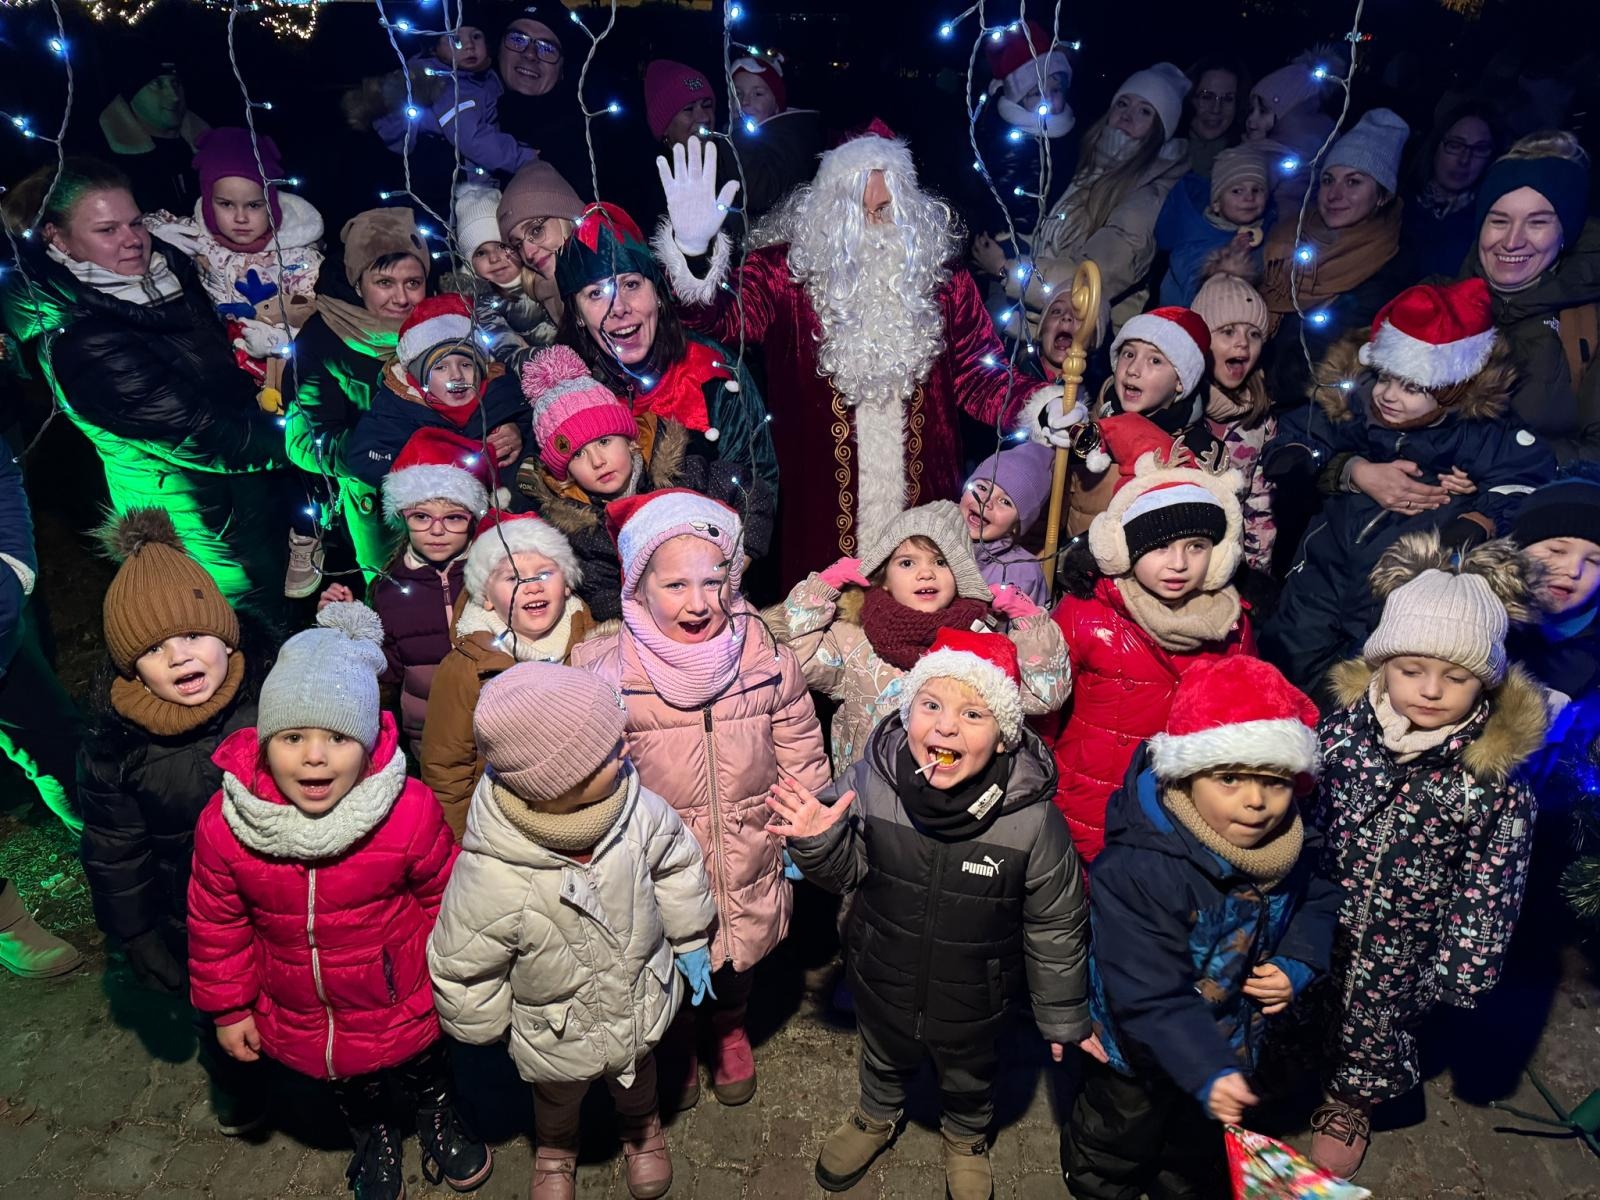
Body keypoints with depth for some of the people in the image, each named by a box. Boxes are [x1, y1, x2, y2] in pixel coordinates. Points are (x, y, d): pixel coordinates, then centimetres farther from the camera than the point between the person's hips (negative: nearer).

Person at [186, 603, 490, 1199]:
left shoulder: (411, 812, -30)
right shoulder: (224, 825, -24)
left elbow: (443, 898, -12)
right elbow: (217, 924, -7)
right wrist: (228, 1007, 2)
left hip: (403, 1006, -2)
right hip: (298, 1017, 2)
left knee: (425, 1071, 28)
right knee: (351, 1090, 31)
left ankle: (439, 1116, 62)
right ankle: (374, 1137, 64)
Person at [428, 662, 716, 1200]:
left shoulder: (637, 810, -32)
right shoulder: (491, 879, -41)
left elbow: (679, 867, -10)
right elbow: (461, 972, -21)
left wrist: (691, 943, 3)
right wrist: (480, 1030, -4)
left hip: (642, 1007, 2)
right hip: (558, 1036, -2)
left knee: (639, 1071, 35)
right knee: (558, 1096, 32)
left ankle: (641, 1122, 70)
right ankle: (555, 1149, 68)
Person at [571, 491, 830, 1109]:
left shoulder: (768, 661, -15)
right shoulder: (606, 670, -20)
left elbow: (800, 756, -1)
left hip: (747, 866, 2)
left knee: (737, 966, 28)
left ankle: (729, 1029, 61)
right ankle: (678, 1041, 58)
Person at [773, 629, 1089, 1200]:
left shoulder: (1032, 821, -30)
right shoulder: (869, 782, -27)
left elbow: (1055, 929, -14)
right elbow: (847, 871, -9)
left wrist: (1061, 1017, -1)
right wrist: (818, 842, -31)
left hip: (974, 1003, -1)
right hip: (883, 982, 1)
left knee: (969, 1080, 31)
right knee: (885, 1060, 33)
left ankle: (966, 1138, 65)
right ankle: (876, 1117, 67)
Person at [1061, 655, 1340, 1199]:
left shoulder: (1291, 847, -18)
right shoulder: (1138, 869, -40)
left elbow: (1316, 900, 4)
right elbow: (1147, 997, -36)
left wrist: (1298, 963, -12)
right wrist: (1205, 1072, -44)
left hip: (1234, 1042, 5)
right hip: (1141, 1054, -5)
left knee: (1204, 1149, 33)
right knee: (1118, 1140, 26)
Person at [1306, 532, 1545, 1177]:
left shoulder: (1496, 779, -20)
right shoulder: (1341, 730, -17)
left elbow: (1489, 888, -10)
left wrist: (1463, 969, -7)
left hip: (1402, 949, -1)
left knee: (1374, 1026, 24)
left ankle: (1350, 1104, 54)